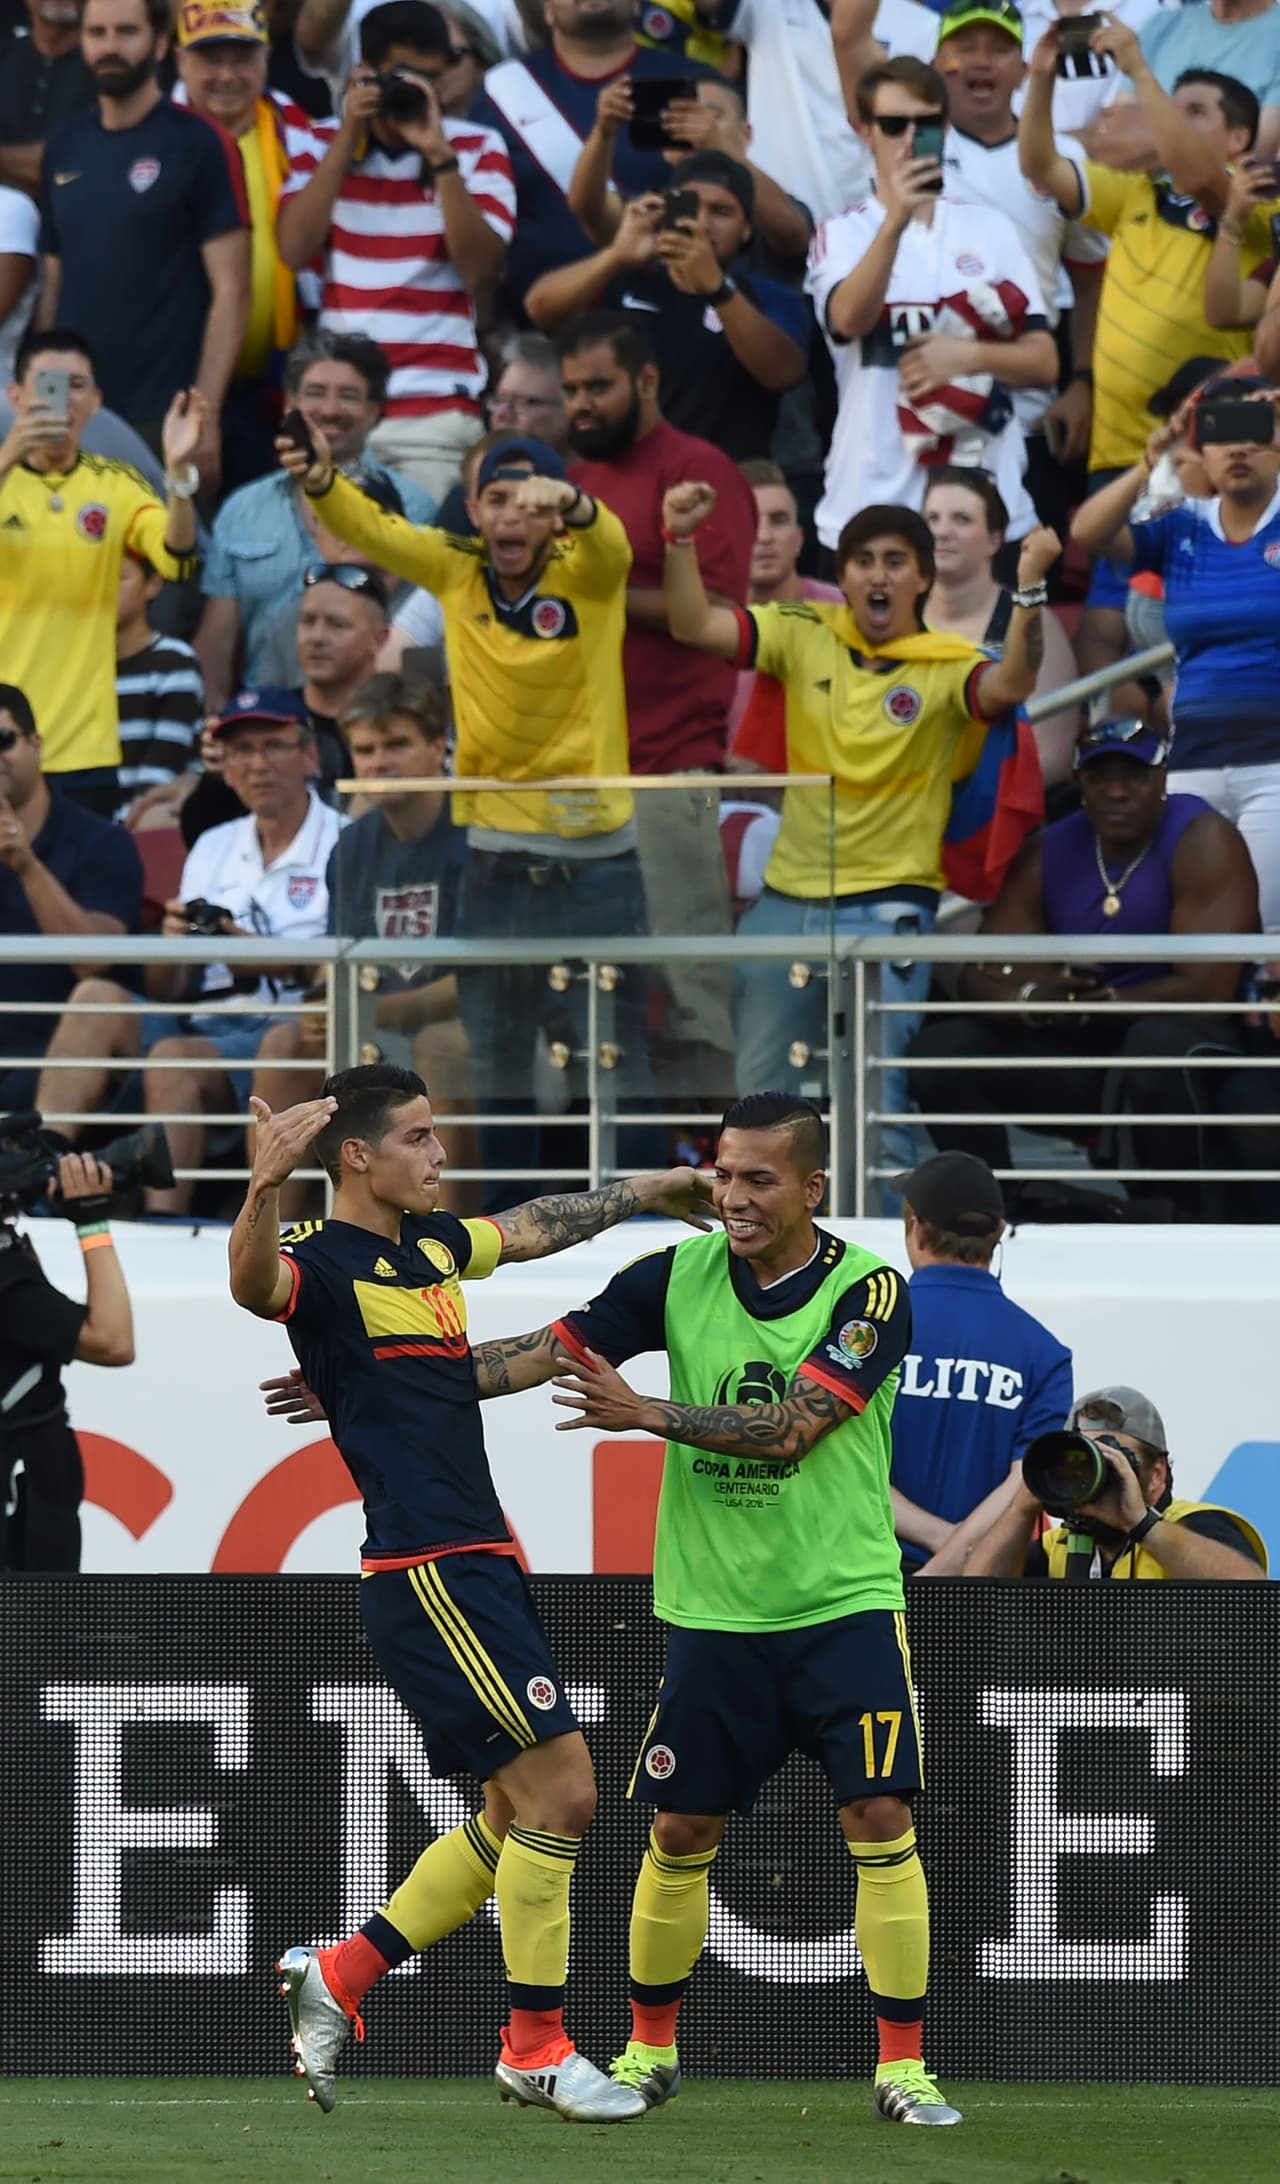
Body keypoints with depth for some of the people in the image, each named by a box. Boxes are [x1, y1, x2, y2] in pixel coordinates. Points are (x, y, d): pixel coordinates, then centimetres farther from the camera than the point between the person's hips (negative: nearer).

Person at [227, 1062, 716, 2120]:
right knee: (559, 1788, -9)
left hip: (480, 1567, 10)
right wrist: (267, 1186, -54)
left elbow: (531, 1229, 36)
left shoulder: (431, 1243, 15)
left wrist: (637, 1194, 43)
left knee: (519, 1817, 13)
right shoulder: (323, 1260, -12)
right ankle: (536, 2049, 1)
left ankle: (340, 1977, 21)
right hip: (428, 1570, -10)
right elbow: (255, 1284, -36)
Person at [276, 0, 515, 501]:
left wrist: (439, 155, -14)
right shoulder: (327, 144, 10)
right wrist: (348, 138, -5)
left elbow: (479, 269, -7)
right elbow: (295, 251, -4)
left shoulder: (477, 149, 4)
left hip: (435, 414, -2)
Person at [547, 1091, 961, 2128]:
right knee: (680, 1829, 7)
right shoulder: (679, 1276, 1)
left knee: (880, 1817, -11)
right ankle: (649, 2049, 25)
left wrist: (647, 1413, -23)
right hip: (714, 1609, 3)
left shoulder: (868, 1292, -10)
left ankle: (903, 2065, -4)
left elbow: (792, 1427, -19)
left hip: (843, 1604, -3)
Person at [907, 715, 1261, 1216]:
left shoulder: (1202, 841, -13)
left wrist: (1082, 1003, -15)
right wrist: (1028, 998, -24)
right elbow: (979, 977, 2)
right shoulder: (1049, 854, 5)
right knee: (941, 1048, -9)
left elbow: (1208, 990, -22)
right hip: (1087, 1053, 6)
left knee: (1159, 1044, -40)